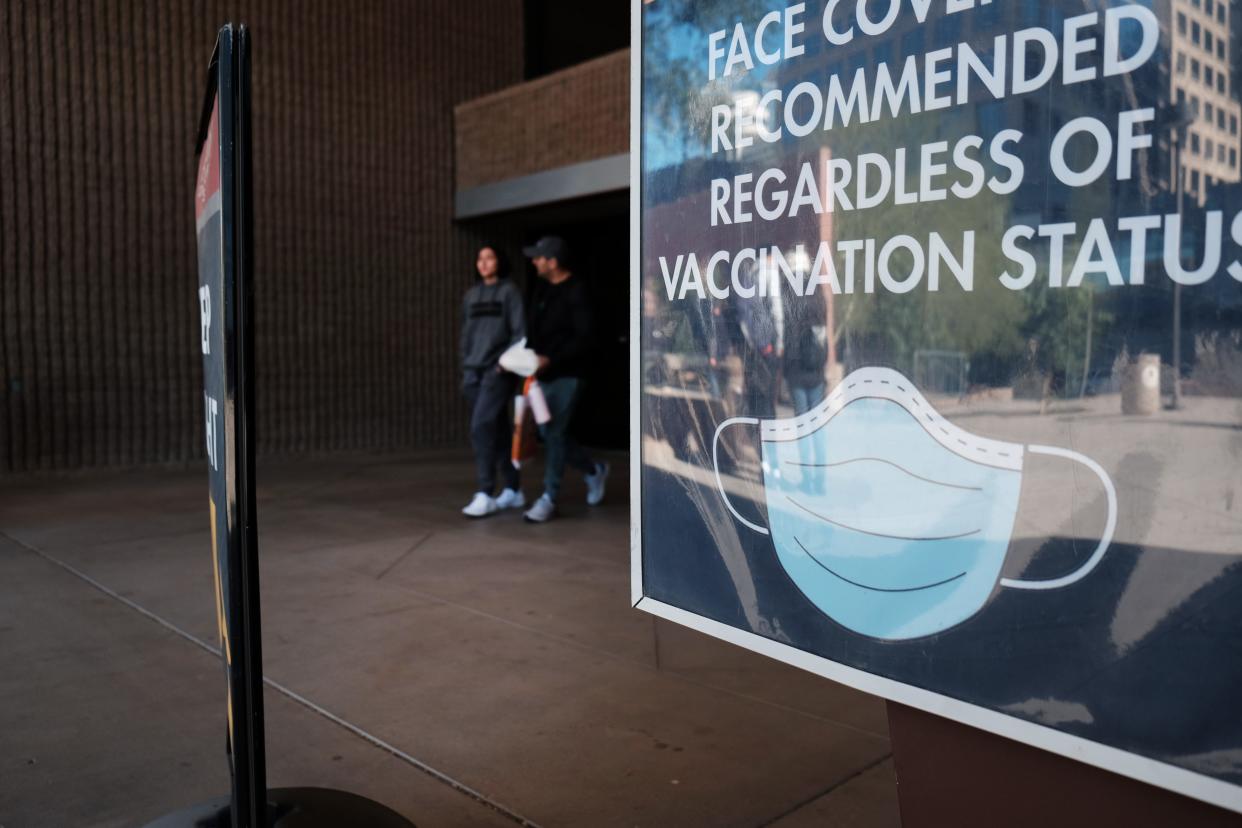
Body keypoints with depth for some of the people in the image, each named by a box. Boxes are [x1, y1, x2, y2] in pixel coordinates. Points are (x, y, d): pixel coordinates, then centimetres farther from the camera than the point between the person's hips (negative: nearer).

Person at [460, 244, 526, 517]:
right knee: (498, 431, 8)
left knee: (482, 428, -16)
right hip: (473, 371, 5)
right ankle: (513, 490, 16)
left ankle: (485, 495, -14)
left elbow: (519, 331, -4)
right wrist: (464, 369, 14)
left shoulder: (509, 291, 1)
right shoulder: (471, 295, 16)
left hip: (498, 370, -5)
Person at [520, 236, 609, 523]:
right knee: (549, 432, 11)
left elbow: (583, 339, -18)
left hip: (566, 374, -8)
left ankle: (548, 499, 3)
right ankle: (594, 470, 31)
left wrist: (550, 360, -25)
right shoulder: (544, 289, 11)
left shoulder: (576, 293, -12)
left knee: (555, 433, -6)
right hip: (545, 373, 8)